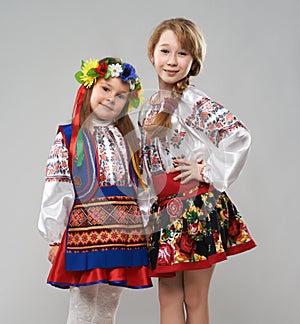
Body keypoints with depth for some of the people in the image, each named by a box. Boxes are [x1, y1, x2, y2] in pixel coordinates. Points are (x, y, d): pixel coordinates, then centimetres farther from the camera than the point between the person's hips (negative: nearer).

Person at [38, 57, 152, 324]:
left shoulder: (128, 138, 14)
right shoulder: (68, 137, 0)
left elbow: (141, 187, 14)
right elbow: (56, 191, -3)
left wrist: (144, 231, 10)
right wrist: (54, 239, -5)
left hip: (125, 230, 4)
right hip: (84, 229, -4)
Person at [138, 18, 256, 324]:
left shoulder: (193, 101, -11)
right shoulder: (148, 108, 12)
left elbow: (239, 134, -22)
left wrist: (209, 172, -16)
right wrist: (150, 207, 15)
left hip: (197, 206, -7)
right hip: (164, 209, 7)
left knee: (195, 299, 3)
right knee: (168, 296, 9)